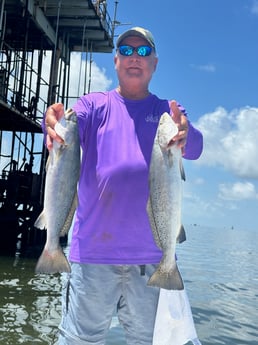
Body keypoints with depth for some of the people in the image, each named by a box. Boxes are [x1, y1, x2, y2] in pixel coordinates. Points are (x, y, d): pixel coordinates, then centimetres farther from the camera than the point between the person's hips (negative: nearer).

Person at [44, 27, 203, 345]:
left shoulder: (168, 112, 10)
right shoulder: (95, 104, 8)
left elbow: (195, 148, -8)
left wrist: (185, 134, -32)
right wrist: (54, 123, -36)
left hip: (152, 253, 2)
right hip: (93, 249, -1)